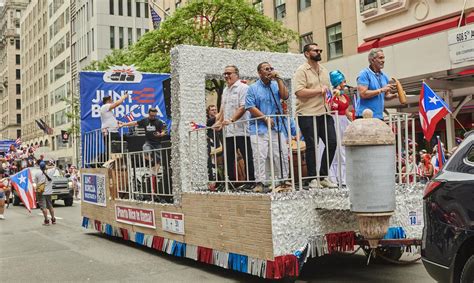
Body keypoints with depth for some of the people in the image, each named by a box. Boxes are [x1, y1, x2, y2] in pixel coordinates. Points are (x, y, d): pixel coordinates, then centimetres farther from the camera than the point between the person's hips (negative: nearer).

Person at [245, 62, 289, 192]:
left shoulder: (276, 85, 12)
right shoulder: (253, 88, 4)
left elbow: (285, 96, -5)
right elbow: (250, 107, -4)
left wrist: (278, 79, -6)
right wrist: (265, 118, -12)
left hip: (276, 127, 3)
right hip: (259, 128, -3)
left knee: (281, 155, 2)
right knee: (259, 156, -7)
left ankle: (283, 179, 11)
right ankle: (259, 182, -3)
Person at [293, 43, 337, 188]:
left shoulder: (324, 70, 20)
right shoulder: (301, 71, -4)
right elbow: (299, 92, -17)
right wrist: (319, 90, -12)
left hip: (324, 113, 7)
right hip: (308, 114, -7)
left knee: (332, 142, 2)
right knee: (312, 146, -2)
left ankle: (323, 176, 13)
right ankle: (313, 179, 8)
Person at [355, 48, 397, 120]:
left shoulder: (384, 76, 15)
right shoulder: (364, 74, -6)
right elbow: (363, 94, -18)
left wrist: (395, 95, 2)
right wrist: (381, 90, -16)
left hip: (379, 116, 7)